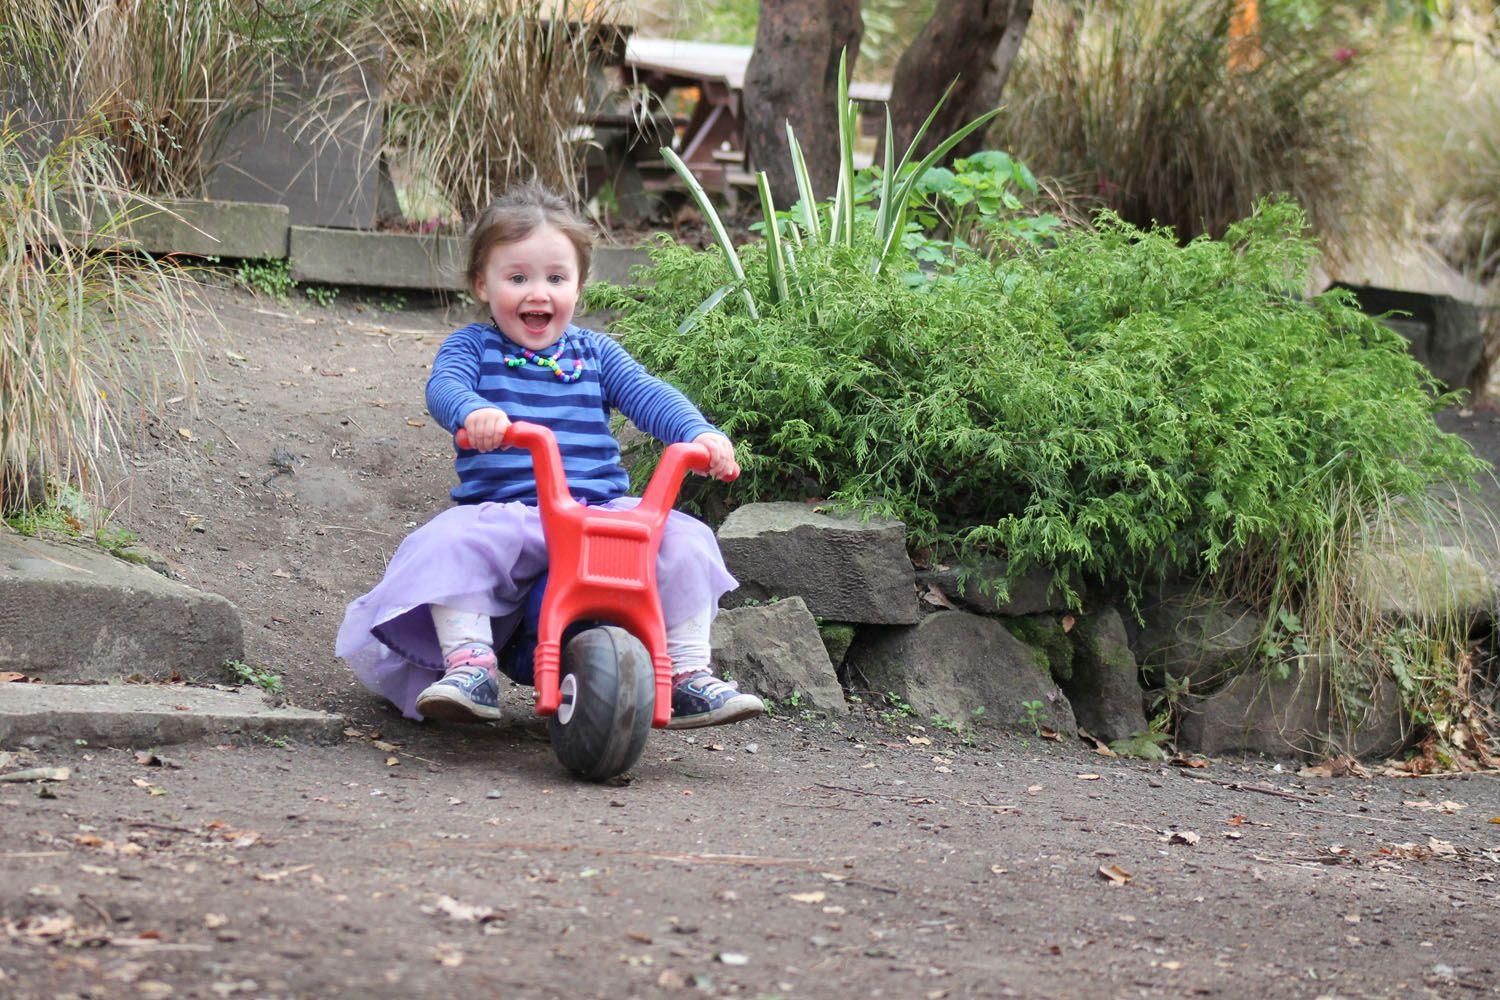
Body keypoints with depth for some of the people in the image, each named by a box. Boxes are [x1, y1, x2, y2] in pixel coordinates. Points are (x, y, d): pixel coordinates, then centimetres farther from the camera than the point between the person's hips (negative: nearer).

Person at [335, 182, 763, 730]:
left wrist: (701, 433, -16)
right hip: (505, 511, -3)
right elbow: (443, 386, -11)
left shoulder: (594, 352, 18)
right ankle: (470, 665, -30)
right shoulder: (473, 346, 9)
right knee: (453, 540, -34)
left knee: (685, 539, -18)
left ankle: (689, 677, -10)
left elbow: (649, 396, 5)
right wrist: (471, 411, -37)